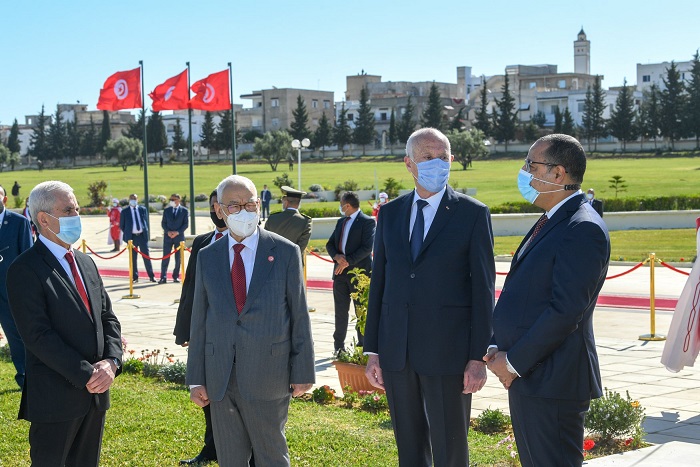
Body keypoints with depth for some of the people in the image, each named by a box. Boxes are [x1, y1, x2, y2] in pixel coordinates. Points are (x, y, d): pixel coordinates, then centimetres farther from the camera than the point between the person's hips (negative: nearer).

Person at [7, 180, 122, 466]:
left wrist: (111, 362, -6)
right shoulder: (25, 270, -12)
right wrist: (87, 375, -19)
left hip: (95, 393, 7)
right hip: (55, 398, -7)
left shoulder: (86, 263, 13)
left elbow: (108, 318, 12)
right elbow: (38, 336, -18)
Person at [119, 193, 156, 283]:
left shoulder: (143, 209, 8)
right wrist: (127, 234, 4)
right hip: (131, 237, -1)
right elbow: (121, 226, 8)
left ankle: (151, 276, 5)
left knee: (146, 256, 1)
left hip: (142, 236, 1)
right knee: (133, 258, 3)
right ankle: (135, 277, 10)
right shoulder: (125, 212, 3)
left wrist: (146, 231, 7)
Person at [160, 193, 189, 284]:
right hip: (168, 236, 1)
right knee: (165, 258, -4)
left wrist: (177, 232, -12)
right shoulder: (167, 210, 9)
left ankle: (176, 276, 12)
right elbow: (163, 223, 7)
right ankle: (163, 277, -4)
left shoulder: (184, 211, 3)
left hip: (179, 236, -1)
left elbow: (186, 224, -1)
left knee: (178, 258, 3)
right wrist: (168, 232, -10)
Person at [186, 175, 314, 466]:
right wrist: (196, 378, 5)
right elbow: (199, 320, 8)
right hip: (220, 378, 3)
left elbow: (299, 315, -2)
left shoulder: (286, 252, -3)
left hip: (267, 375, -3)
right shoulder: (207, 257, 6)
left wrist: (302, 373, -4)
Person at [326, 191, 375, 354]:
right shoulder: (341, 222, 16)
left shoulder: (367, 222, -7)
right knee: (340, 311, 8)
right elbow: (330, 244, 14)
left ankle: (362, 346, 9)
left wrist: (348, 261, -18)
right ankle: (339, 346, 16)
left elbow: (367, 248, -16)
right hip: (340, 272, 6)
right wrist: (336, 256, -7)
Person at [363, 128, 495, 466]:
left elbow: (483, 289, -5)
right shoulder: (390, 213, 9)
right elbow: (378, 283, 11)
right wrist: (372, 351, 8)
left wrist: (478, 357, -9)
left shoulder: (473, 214, -3)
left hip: (447, 350, -4)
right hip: (396, 351, 4)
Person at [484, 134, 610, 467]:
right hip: (526, 376, 10)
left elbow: (566, 309, -23)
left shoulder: (583, 229, -17)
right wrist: (497, 347, 6)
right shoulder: (551, 222, 15)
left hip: (551, 382, -10)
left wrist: (514, 361, -17)